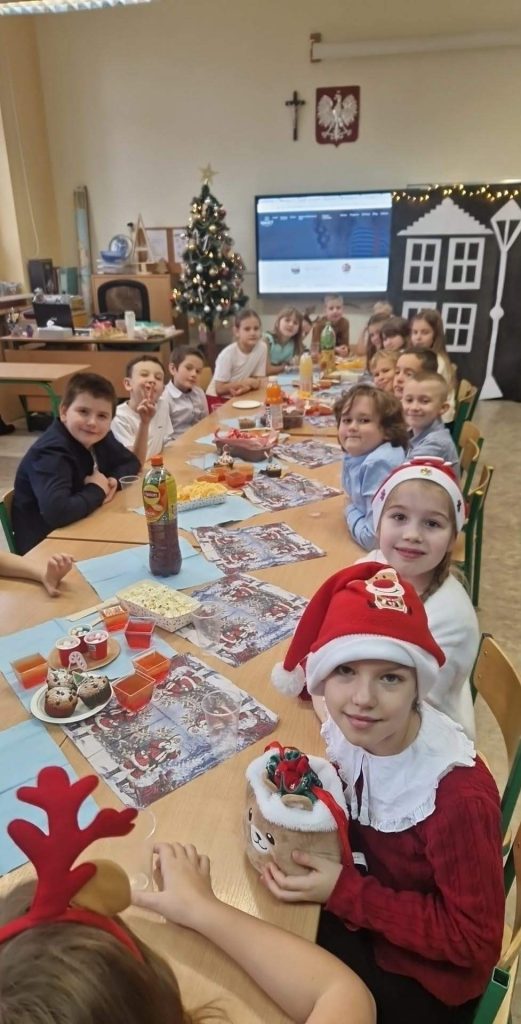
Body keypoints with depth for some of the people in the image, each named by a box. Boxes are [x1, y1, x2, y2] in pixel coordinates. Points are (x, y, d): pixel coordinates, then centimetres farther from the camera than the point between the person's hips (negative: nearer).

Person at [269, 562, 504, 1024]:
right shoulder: (350, 729, -18)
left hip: (424, 976, -4)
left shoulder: (459, 796, -35)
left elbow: (474, 939, -22)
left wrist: (344, 892, -26)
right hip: (361, 922, 5)